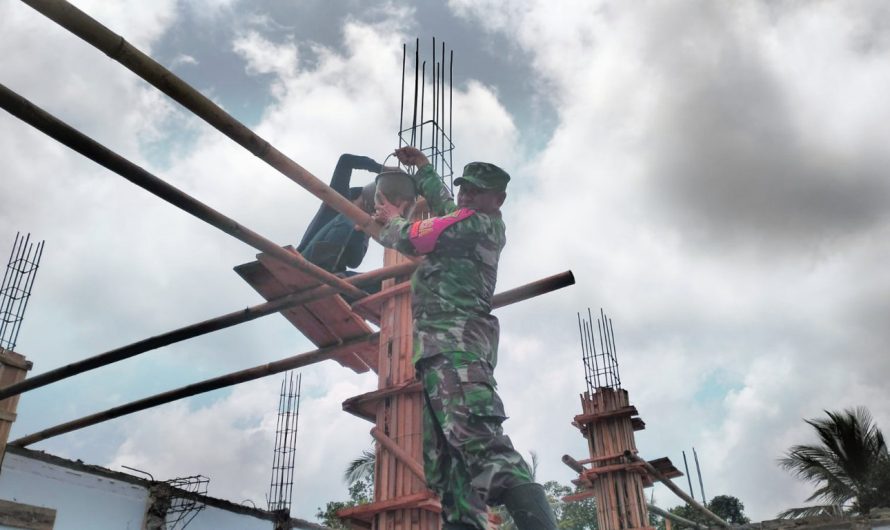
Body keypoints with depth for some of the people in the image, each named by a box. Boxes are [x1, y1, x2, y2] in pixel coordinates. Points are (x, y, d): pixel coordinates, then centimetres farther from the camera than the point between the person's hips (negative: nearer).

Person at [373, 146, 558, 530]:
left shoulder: (477, 222, 0)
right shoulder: (485, 230, 29)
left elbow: (409, 239, 0)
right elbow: (443, 203, 47)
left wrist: (392, 219, 20)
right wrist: (422, 167, 50)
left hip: (453, 339, -10)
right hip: (443, 346, 10)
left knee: (483, 444, -26)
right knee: (445, 461, 0)